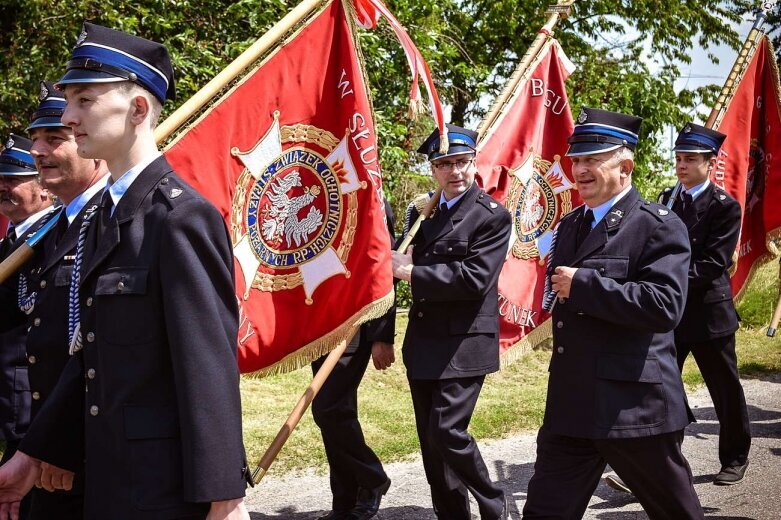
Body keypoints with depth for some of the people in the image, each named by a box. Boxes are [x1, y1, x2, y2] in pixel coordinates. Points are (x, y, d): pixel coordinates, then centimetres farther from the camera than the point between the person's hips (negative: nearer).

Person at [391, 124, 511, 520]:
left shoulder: (493, 216, -8)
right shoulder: (422, 213, 13)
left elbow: (474, 278, -18)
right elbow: (406, 265, 19)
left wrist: (412, 273, -16)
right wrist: (399, 262, -5)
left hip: (464, 344, -7)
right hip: (424, 343, 7)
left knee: (448, 433, -12)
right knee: (430, 440, 10)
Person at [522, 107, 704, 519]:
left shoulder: (659, 226, -10)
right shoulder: (569, 225, 14)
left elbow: (665, 305, -25)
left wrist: (582, 284, -22)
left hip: (635, 405, -6)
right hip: (570, 405, 7)